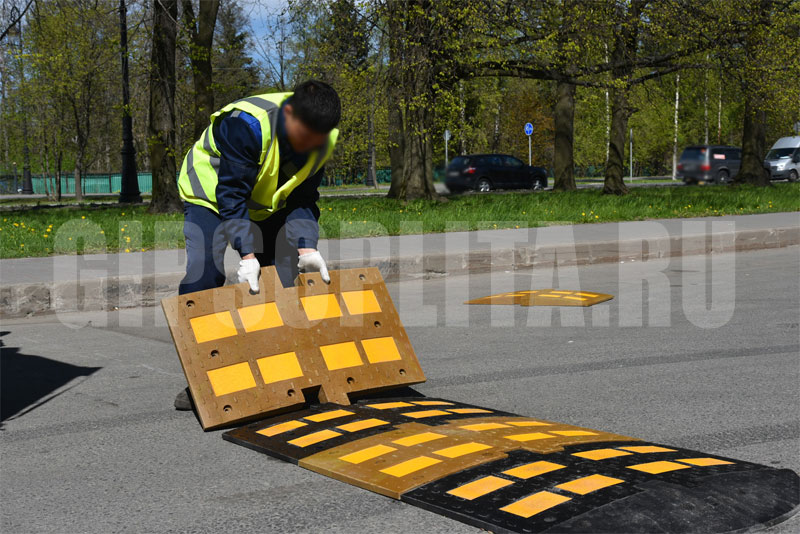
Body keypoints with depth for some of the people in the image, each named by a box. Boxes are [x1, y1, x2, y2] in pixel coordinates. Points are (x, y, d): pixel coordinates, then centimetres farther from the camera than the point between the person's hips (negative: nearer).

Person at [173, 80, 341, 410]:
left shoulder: (323, 139, -18)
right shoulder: (245, 124, -37)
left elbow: (303, 199, -12)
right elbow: (231, 194, -36)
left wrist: (306, 248, -27)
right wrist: (247, 255, -42)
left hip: (268, 201, 6)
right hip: (211, 193, -5)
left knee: (281, 278, -3)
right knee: (202, 277, -19)